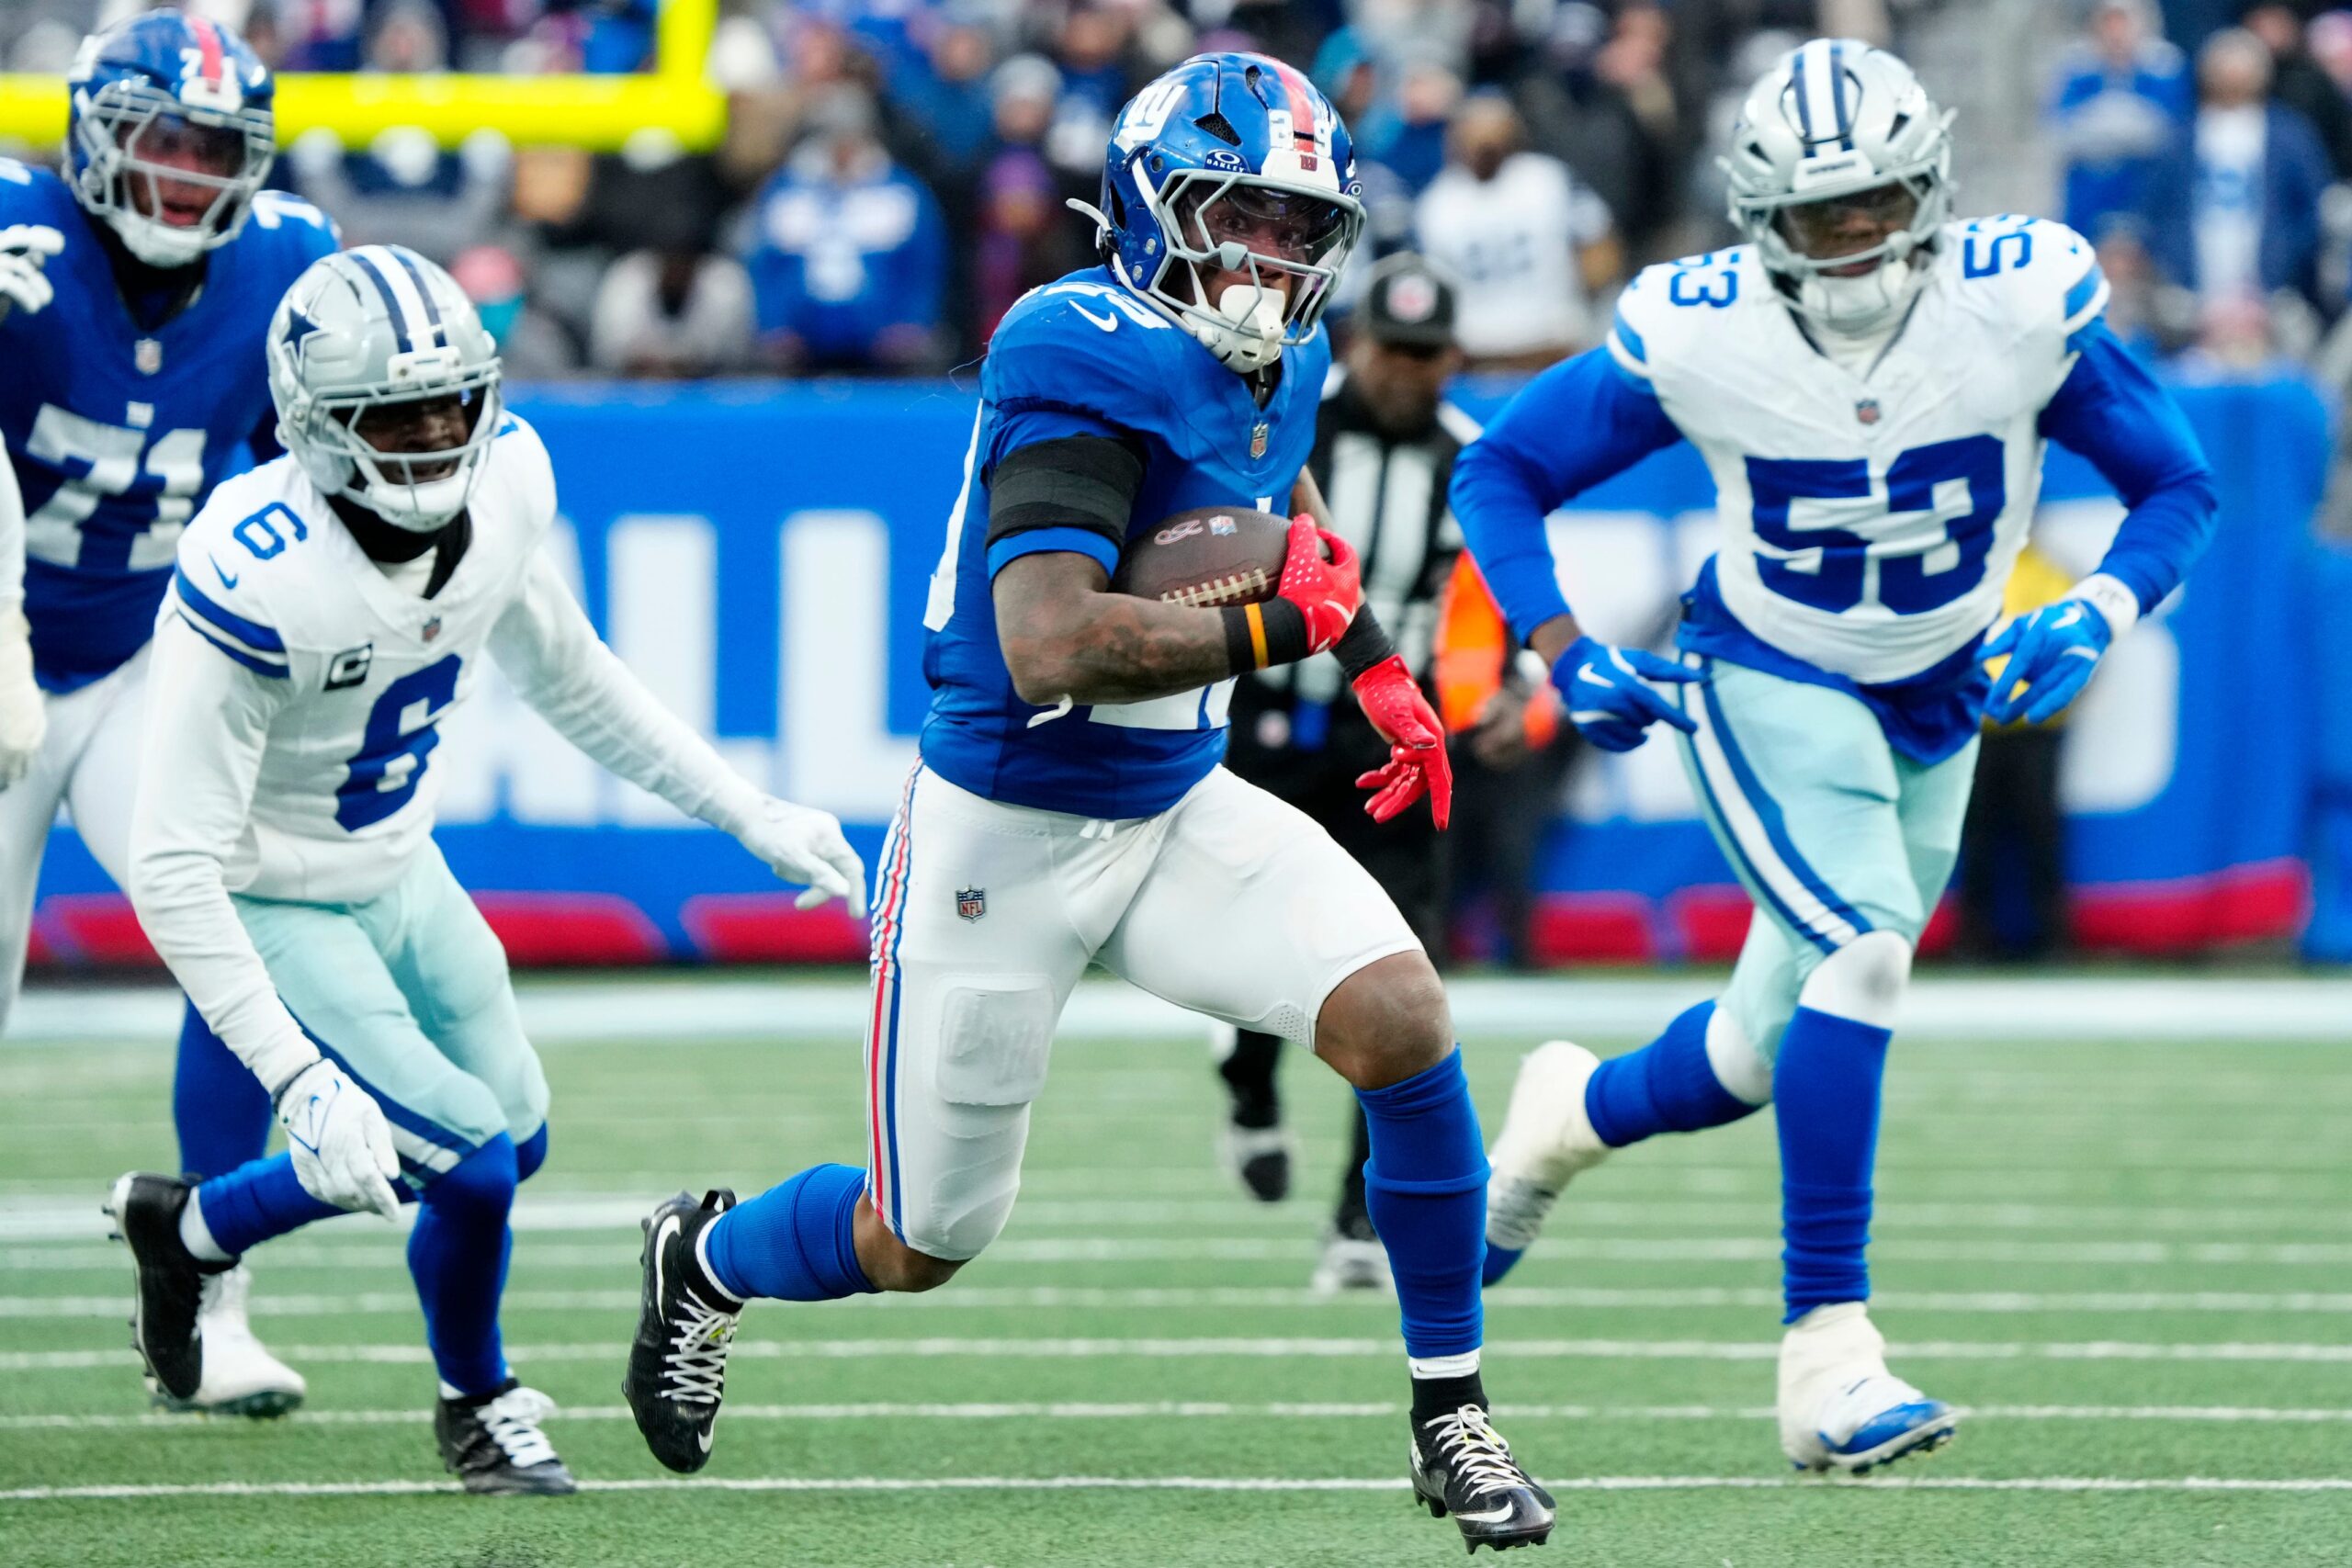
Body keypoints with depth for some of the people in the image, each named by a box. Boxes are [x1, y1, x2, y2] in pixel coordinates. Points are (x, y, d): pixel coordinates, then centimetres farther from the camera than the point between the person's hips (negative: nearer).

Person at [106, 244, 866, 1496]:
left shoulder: (502, 487, -13)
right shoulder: (257, 580, -34)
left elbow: (565, 678, 9)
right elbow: (174, 868, -32)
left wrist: (752, 819, 10)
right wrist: (299, 1083, -38)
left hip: (397, 872, 8)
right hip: (272, 906, -8)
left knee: (514, 1144, 15)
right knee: (473, 1165, -13)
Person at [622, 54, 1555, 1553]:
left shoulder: (1277, 358, 1)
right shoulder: (1085, 361, -25)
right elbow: (1052, 650, -36)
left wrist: (1376, 663, 20)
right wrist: (1277, 627, -29)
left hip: (1180, 810, 6)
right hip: (1005, 839, -6)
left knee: (1403, 1019, -18)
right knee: (918, 1247, 8)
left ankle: (1451, 1414, -4)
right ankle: (708, 1260, 42)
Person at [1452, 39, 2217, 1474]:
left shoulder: (2022, 306, -18)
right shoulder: (1696, 338, -20)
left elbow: (2176, 484, -6)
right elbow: (1501, 472, -6)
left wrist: (2099, 615, -24)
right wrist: (1562, 651, -19)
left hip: (1936, 706, 4)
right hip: (1769, 688, -4)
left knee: (1772, 1057, 12)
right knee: (1861, 957, -28)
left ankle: (1574, 1113, 46)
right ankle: (1826, 1348, -26)